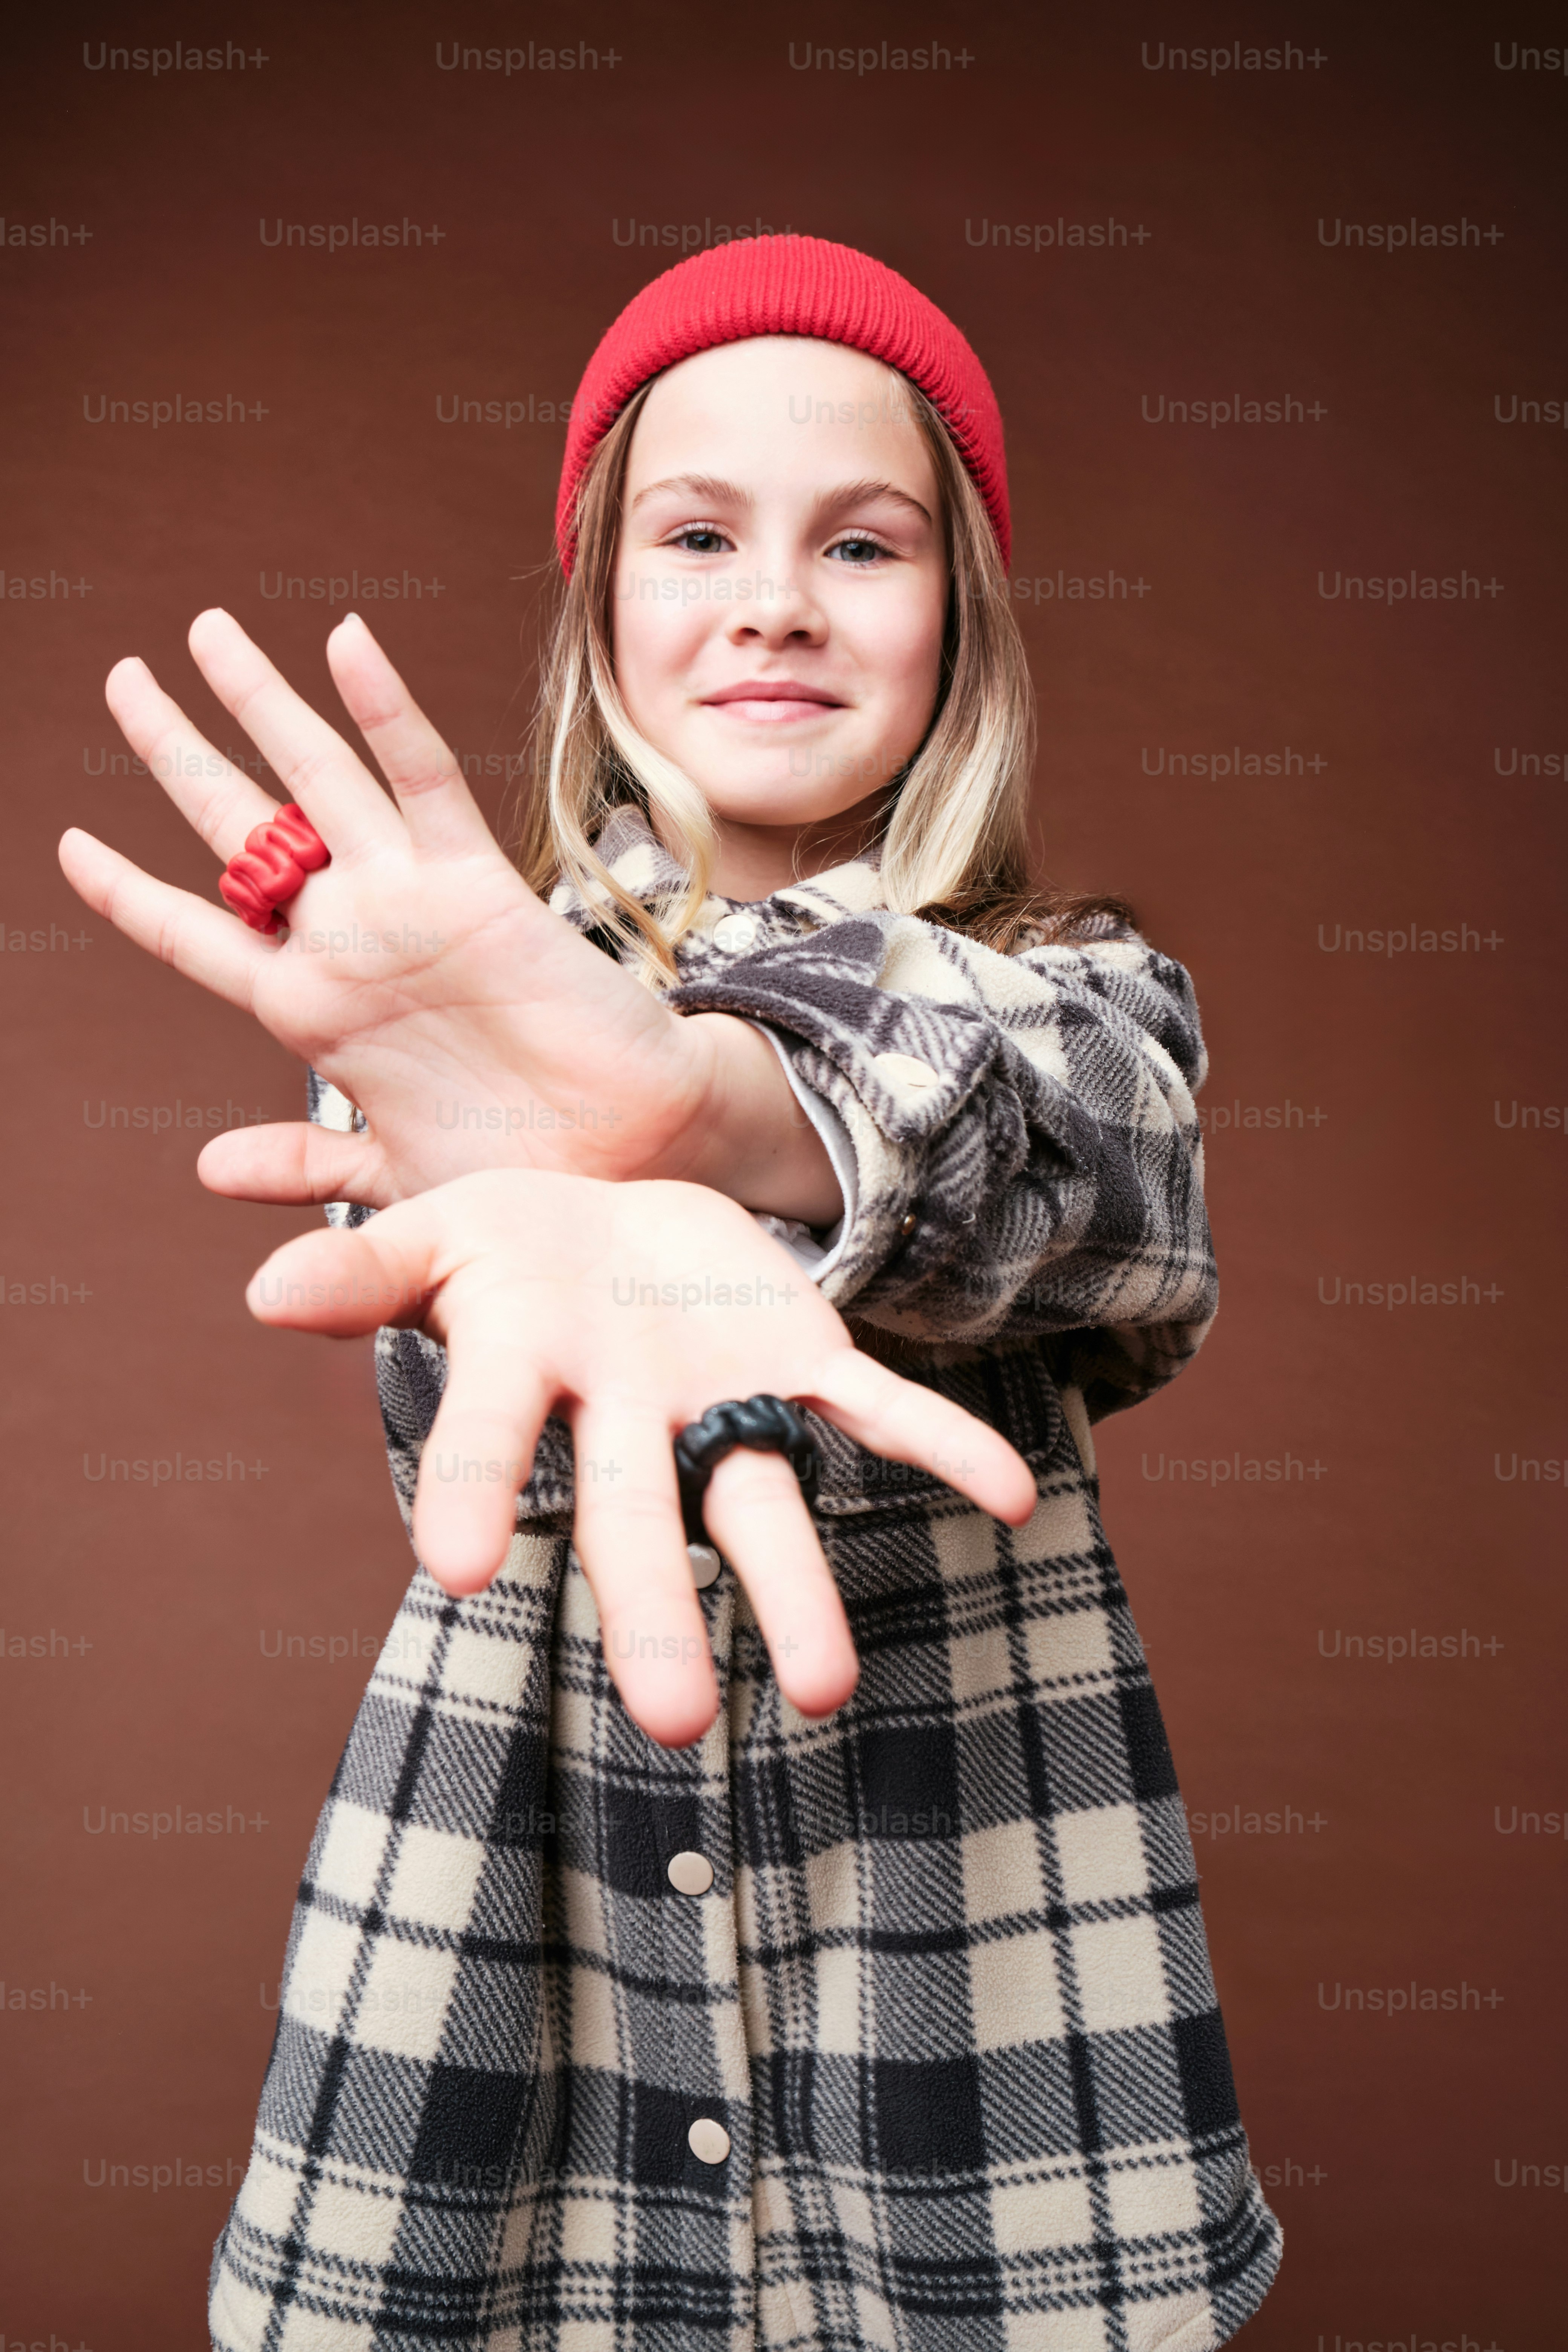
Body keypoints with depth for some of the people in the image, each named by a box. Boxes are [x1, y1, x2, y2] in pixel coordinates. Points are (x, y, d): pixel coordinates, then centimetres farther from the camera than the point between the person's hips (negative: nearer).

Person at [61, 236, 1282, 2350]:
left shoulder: (1077, 989, 2)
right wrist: (578, 1219, -44)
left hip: (968, 1937, 0)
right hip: (507, 1924, 0)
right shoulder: (456, 993, 2)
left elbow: (1097, 1146, -22)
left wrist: (708, 1095, -43)